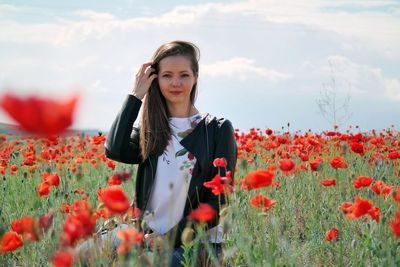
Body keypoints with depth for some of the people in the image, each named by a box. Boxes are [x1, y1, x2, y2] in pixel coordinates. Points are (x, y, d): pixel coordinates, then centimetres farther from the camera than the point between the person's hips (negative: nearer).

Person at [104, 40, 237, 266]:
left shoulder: (218, 130, 2)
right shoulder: (150, 128, 13)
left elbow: (218, 202, -3)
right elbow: (115, 150, -9)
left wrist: (171, 237, -12)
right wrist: (136, 95, -3)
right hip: (151, 238, 4)